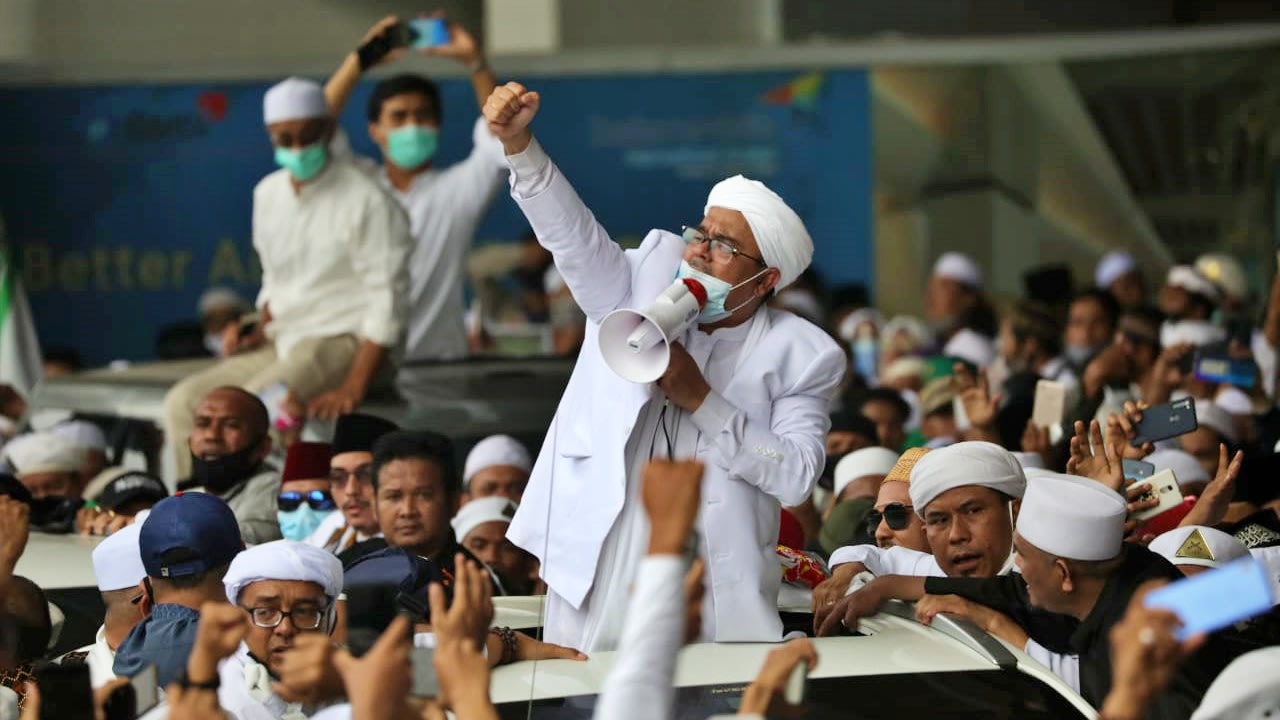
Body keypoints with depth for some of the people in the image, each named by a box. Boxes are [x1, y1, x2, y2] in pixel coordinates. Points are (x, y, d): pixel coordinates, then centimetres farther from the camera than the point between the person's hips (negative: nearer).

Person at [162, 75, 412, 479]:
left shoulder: (366, 201, -13)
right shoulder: (269, 193, 10)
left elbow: (386, 307, -15)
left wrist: (352, 390, -23)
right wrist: (259, 331, 3)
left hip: (343, 343, -8)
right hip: (283, 341, 8)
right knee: (184, 402, -9)